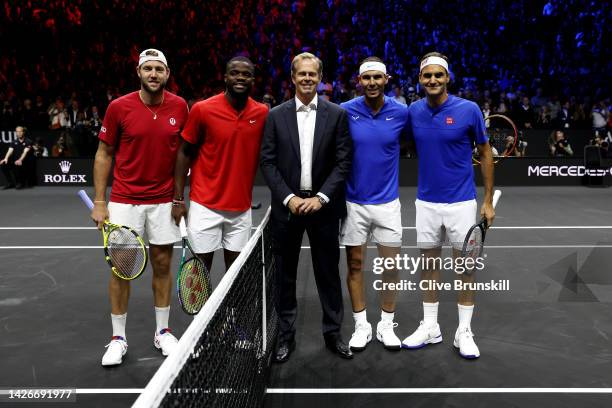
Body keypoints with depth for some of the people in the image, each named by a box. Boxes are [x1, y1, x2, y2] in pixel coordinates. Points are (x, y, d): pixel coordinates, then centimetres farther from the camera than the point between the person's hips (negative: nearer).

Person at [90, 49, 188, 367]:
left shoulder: (179, 107, -1)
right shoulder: (119, 107, -7)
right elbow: (104, 154, 0)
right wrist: (99, 202, -5)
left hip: (164, 202, 2)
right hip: (124, 201, -1)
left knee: (162, 265, 9)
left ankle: (162, 332, 26)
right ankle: (118, 338, 20)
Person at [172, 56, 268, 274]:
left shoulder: (262, 113, -1)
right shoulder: (202, 109, -8)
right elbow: (184, 153, -1)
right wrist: (178, 199, -4)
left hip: (241, 207, 3)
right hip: (205, 205, -2)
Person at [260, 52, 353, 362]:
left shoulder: (337, 114, 2)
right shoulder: (276, 115, 3)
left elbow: (343, 162, -2)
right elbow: (267, 162, 0)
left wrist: (320, 197, -11)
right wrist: (288, 198, -11)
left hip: (323, 205, 0)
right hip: (287, 205, 1)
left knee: (328, 272, 9)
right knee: (285, 274, 9)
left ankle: (333, 333, 26)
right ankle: (286, 335, 24)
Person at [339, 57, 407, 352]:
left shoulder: (401, 112, -5)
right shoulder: (345, 111, -7)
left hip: (387, 202, 1)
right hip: (353, 203, 0)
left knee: (391, 265, 7)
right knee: (355, 265, 8)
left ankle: (386, 325, 26)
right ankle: (361, 326, 24)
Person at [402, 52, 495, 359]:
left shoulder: (468, 110, -9)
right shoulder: (413, 112, 0)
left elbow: (485, 154, -1)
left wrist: (488, 201, -2)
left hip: (462, 202, -3)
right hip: (426, 203, 3)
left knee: (465, 266, 6)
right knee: (429, 264, 12)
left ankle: (464, 332, 22)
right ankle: (430, 327, 26)